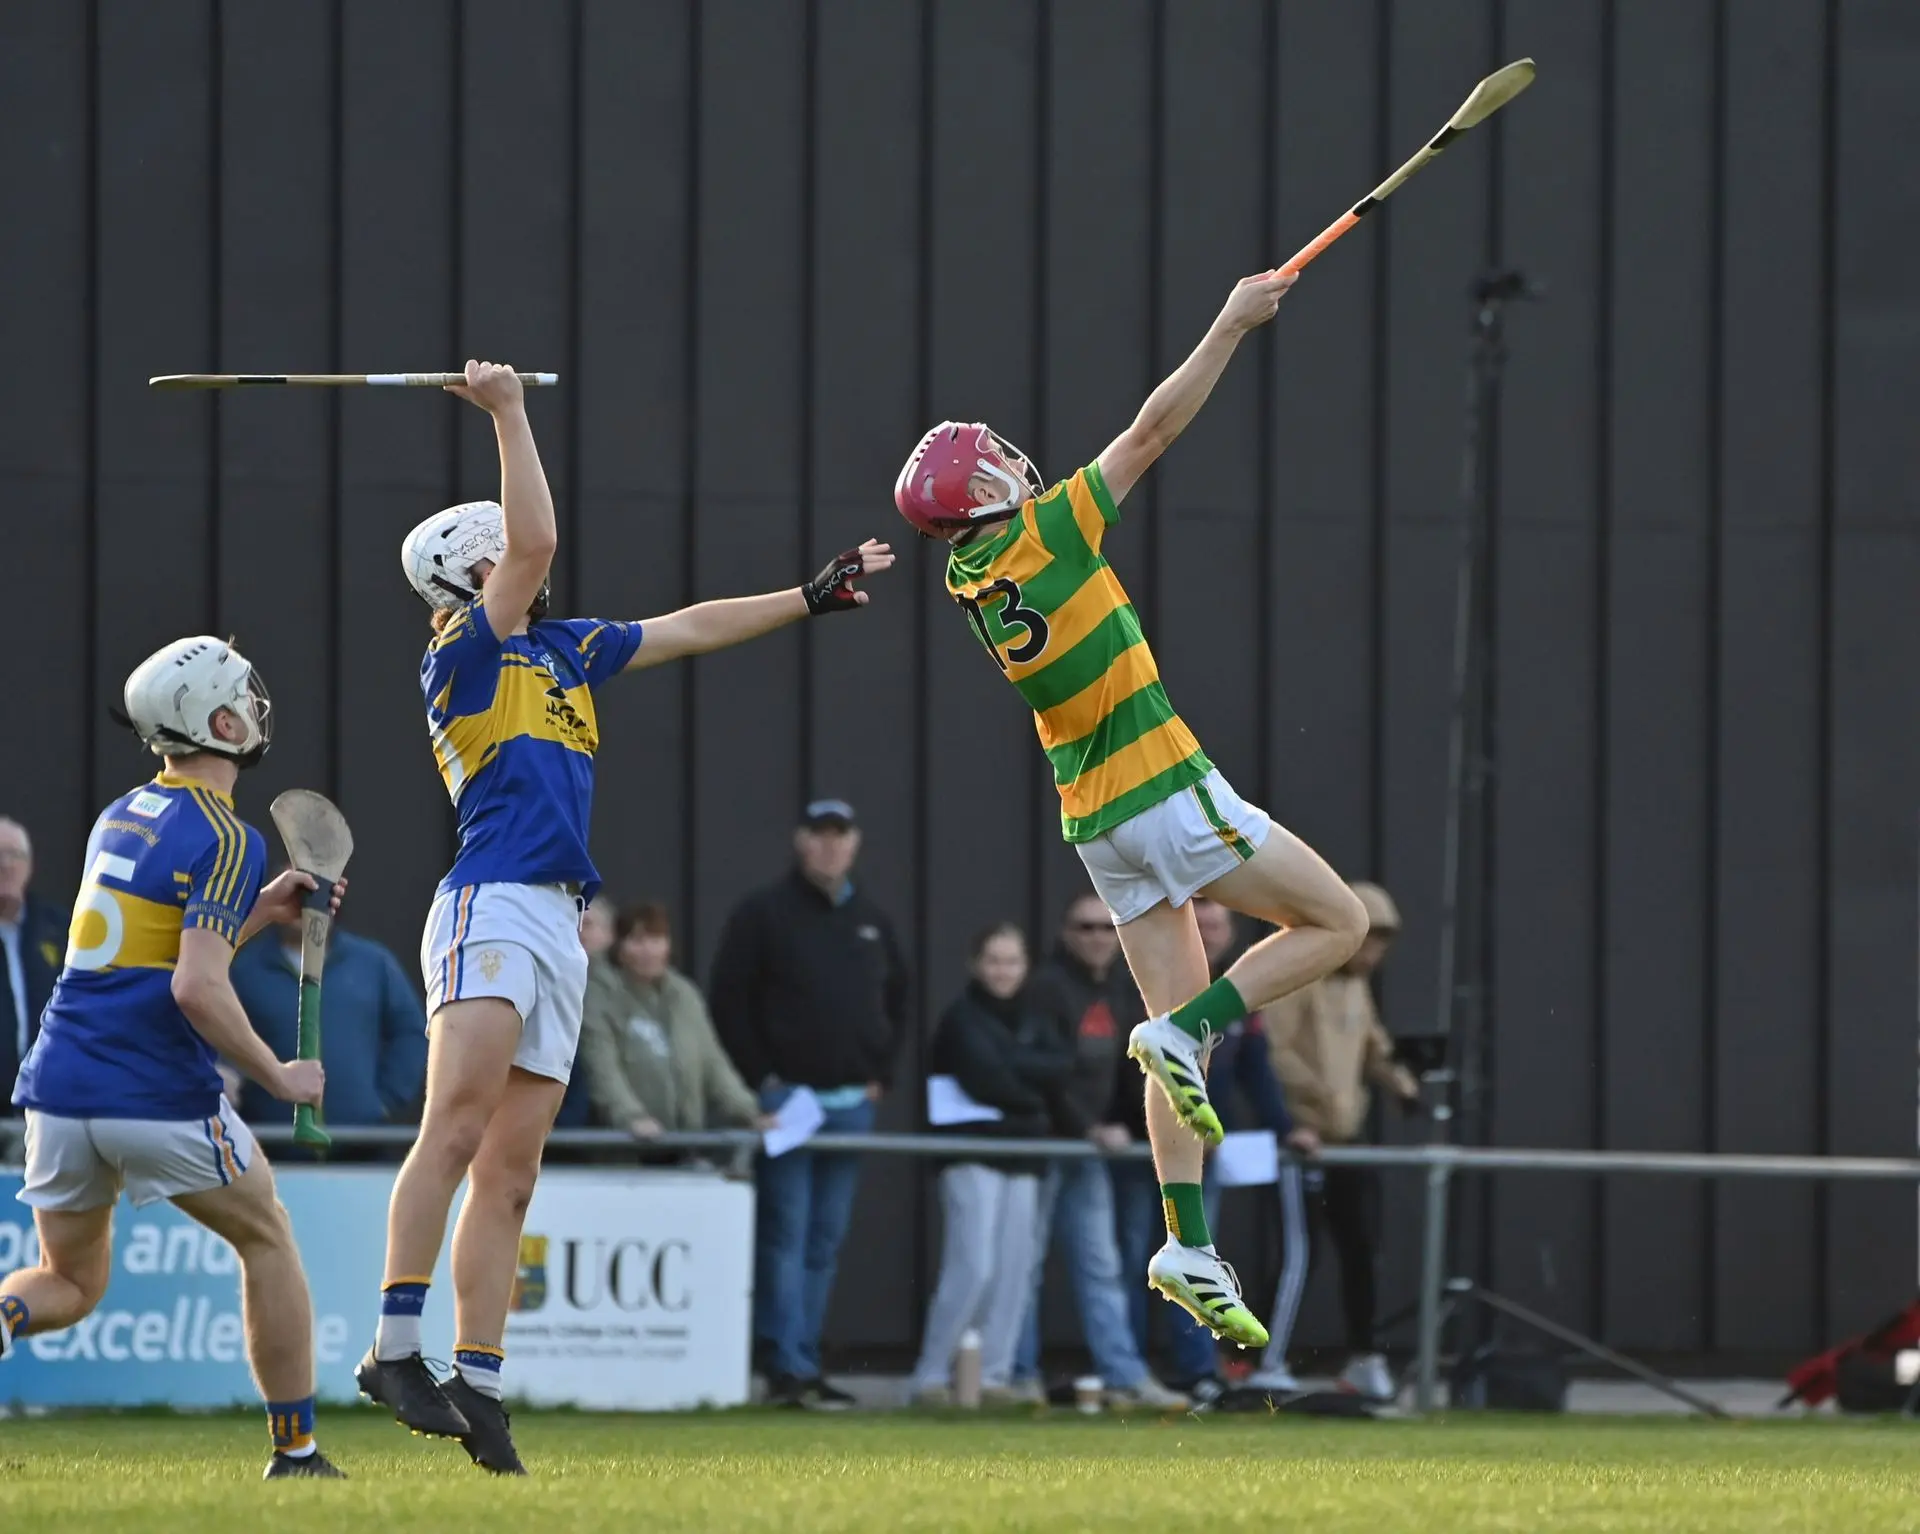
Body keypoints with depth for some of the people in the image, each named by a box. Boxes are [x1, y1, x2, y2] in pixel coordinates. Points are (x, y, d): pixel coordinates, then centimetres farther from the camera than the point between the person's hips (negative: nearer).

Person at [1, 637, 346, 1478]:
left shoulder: (118, 819, 14)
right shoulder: (226, 839, -11)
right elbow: (196, 989, -22)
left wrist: (259, 910, 23)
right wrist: (277, 1076, -10)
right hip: (161, 1096, -6)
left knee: (72, 1283, 20)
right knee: (266, 1237, 15)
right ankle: (295, 1453, 14)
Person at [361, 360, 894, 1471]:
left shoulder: (564, 650, 23)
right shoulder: (465, 652, 0)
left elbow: (689, 630, 31)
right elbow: (536, 543, -13)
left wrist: (815, 597, 36)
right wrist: (508, 413, -9)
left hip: (559, 931, 8)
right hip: (492, 908, -8)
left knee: (510, 1174, 2)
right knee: (458, 1131, -21)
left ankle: (478, 1383, -2)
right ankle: (396, 1349, -25)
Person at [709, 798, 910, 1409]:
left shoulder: (872, 923, 15)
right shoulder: (764, 914, -2)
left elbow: (897, 1002, 24)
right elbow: (729, 999, -6)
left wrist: (880, 1073, 11)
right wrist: (761, 1077, -10)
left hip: (851, 1102, 5)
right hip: (786, 1098, -5)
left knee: (826, 1242, 7)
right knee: (786, 1235, -9)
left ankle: (801, 1363, 11)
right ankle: (788, 1365, -12)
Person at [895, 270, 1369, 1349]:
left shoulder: (971, 582, 7)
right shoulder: (1044, 534, -13)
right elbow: (1156, 430, -11)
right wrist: (1230, 330, -3)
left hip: (1096, 819, 8)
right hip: (1167, 786, -8)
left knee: (1182, 1029, 8)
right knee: (1338, 924, 4)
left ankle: (1191, 1249, -2)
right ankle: (1189, 1031, -13)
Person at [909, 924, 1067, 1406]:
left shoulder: (1031, 1019, 16)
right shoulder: (964, 1017, -4)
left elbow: (1060, 1066, 0)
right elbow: (985, 1077, -16)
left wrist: (1011, 1064, -11)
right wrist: (1032, 1095, -4)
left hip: (1022, 1157, 6)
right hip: (972, 1153, -6)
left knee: (1015, 1271, 2)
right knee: (973, 1268, -13)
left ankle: (994, 1375, 6)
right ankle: (931, 1375, -6)